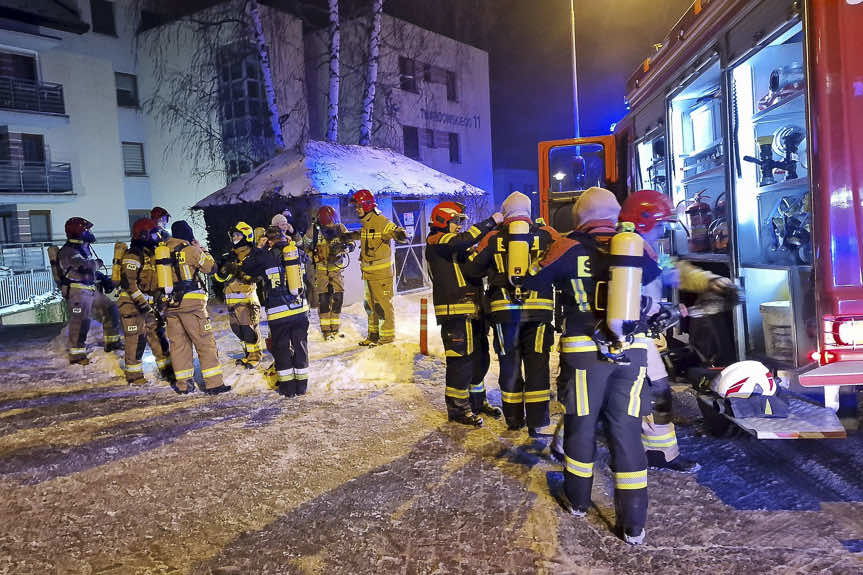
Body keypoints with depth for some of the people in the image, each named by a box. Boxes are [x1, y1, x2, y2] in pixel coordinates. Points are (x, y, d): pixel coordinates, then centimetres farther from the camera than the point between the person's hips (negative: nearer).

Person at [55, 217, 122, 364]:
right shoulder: (68, 251, -15)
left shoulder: (85, 247, 16)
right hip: (77, 291, -10)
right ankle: (76, 354, -6)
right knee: (81, 320, -13)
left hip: (91, 290, 10)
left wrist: (104, 279, 12)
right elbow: (86, 266, -31)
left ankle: (112, 342, 24)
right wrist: (98, 262, -9)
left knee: (110, 309, 14)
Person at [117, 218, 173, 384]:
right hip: (133, 302, -9)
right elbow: (128, 281, -22)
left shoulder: (150, 254, 15)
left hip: (148, 303, 9)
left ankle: (167, 370, 13)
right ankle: (133, 374, 8)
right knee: (136, 339, -3)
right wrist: (141, 302, -23)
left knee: (158, 335, 8)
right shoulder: (133, 255, -14)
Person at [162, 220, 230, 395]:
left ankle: (183, 384, 14)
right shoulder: (190, 249, -7)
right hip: (191, 302, -6)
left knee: (178, 344, 11)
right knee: (206, 343, -2)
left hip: (170, 304, 6)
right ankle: (213, 383, -3)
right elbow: (211, 267, 0)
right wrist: (200, 249, 11)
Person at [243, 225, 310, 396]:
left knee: (281, 347, 9)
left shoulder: (266, 257, -8)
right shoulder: (297, 253, 3)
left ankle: (287, 386, 12)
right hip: (300, 309, 3)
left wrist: (258, 249, 12)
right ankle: (301, 384, 17)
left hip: (278, 312, -3)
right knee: (300, 345, 12)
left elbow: (247, 267, 6)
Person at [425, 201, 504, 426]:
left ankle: (477, 401, 30)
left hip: (472, 310, 10)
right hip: (456, 312, -10)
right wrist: (491, 222, -18)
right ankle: (457, 408, 6)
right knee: (461, 359, -6)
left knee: (480, 357, 16)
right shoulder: (437, 242, -7)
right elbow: (465, 240, -24)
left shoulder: (454, 244, 24)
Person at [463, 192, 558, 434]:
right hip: (539, 308, 0)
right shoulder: (546, 234, 4)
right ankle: (537, 421, 8)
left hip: (504, 309, 0)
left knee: (510, 363, 12)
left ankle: (514, 419, 21)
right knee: (537, 363, 7)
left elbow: (471, 269, 8)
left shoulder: (494, 237, 4)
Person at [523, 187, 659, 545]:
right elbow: (654, 275, 24)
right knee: (626, 428, 8)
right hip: (633, 350, 3)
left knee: (581, 424, 14)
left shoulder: (571, 247, -5)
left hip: (585, 350, -2)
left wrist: (549, 253, 21)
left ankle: (577, 499, 32)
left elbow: (530, 281, 4)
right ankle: (633, 523, 12)